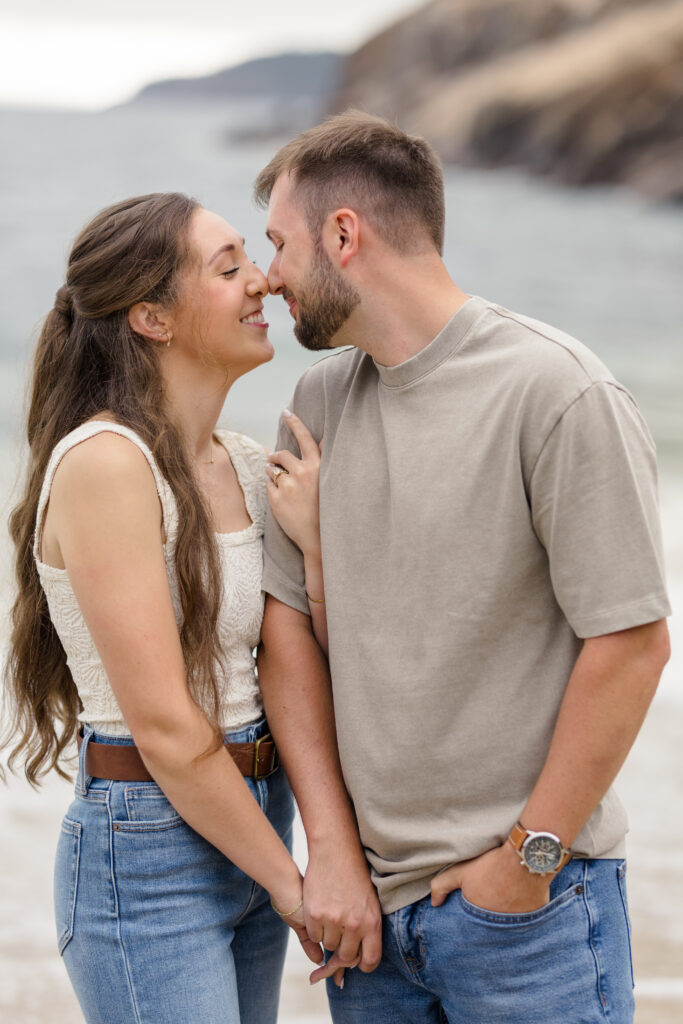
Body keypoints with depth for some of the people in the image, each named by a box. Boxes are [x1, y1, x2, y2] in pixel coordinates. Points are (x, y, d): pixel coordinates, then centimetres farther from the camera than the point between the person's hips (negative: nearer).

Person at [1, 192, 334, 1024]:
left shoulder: (247, 466, 7)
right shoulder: (104, 462, -17)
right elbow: (165, 728, -18)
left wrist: (313, 541, -7)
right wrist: (288, 880, -10)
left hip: (248, 825, 8)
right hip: (148, 857, -8)